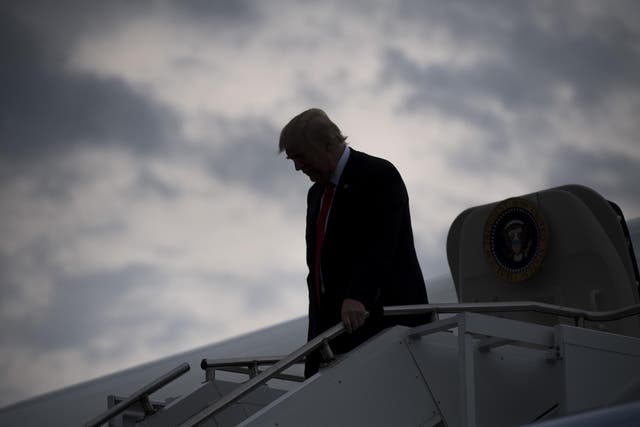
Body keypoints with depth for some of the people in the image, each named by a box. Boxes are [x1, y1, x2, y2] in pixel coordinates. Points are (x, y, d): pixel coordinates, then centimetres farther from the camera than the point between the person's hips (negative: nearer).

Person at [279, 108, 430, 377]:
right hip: (335, 325, 8)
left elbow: (380, 243, -20)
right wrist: (317, 334, 16)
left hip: (385, 321, -8)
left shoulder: (379, 175, -5)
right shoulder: (317, 193, 21)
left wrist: (357, 297, -34)